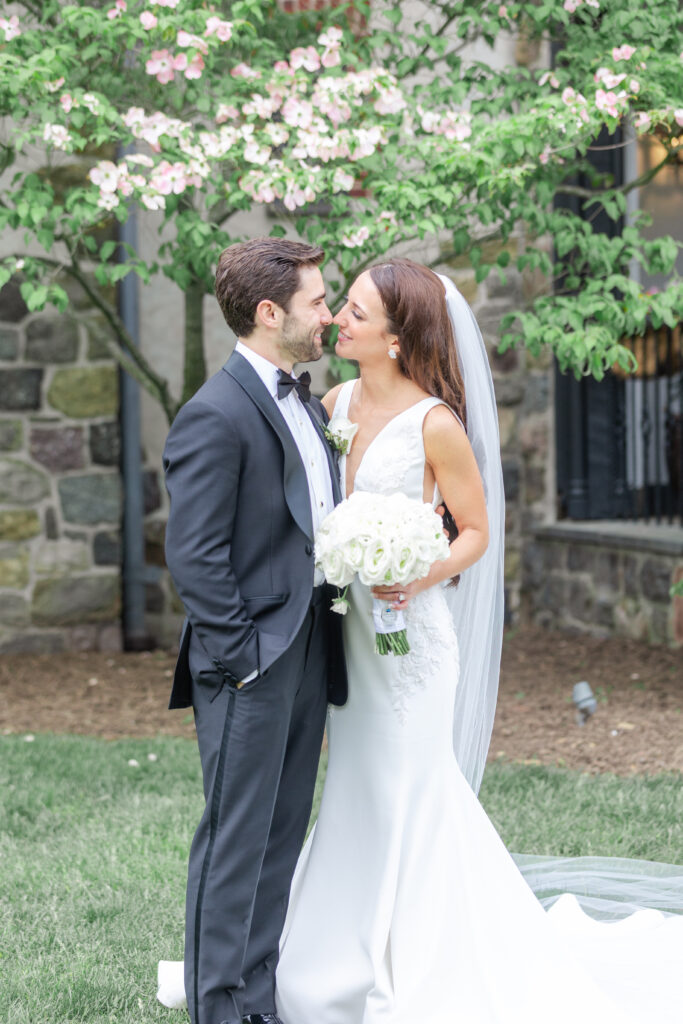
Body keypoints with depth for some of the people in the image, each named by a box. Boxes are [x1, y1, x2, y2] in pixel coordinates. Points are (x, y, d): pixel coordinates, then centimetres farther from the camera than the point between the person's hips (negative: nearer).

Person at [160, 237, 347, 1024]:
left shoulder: (305, 401, 14)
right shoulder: (216, 415, -14)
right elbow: (194, 556, -16)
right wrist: (240, 657, -16)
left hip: (309, 656, 9)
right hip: (252, 664, -8)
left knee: (281, 840, 13)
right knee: (235, 844, -1)